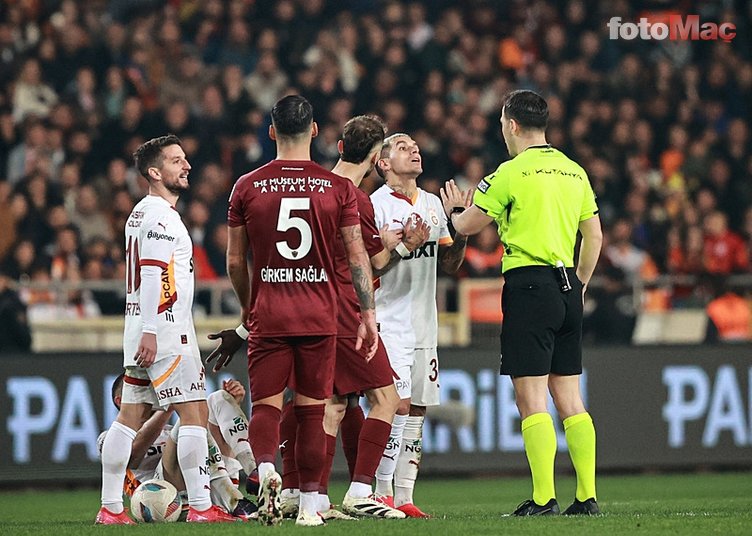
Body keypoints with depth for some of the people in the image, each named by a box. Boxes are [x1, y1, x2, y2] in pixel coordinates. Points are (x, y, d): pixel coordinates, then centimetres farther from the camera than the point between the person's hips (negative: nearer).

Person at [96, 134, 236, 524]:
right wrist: (151, 331, -25)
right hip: (164, 333, -10)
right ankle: (200, 507, -9)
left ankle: (110, 507, 7)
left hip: (144, 334, 10)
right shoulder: (161, 216, -11)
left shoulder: (141, 214, 19)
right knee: (194, 412, -7)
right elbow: (153, 277, -20)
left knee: (131, 416, 7)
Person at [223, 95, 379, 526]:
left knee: (266, 405, 2)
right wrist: (368, 313, 7)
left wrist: (247, 310, 20)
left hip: (268, 316, 0)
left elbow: (235, 261, 6)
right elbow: (358, 257, 0)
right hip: (320, 316, 0)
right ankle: (310, 504, 7)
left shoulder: (247, 187, 1)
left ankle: (266, 469, -26)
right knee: (312, 409, 7)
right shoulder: (338, 188, 0)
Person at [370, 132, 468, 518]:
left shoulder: (432, 204, 14)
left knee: (417, 410, 6)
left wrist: (462, 232, 1)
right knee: (398, 406, -14)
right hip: (390, 322, -7)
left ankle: (404, 497, 9)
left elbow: (450, 265, 18)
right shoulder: (376, 205, -7)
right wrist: (402, 244, -23)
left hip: (424, 323, 7)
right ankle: (382, 493, -8)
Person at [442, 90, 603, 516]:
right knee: (569, 397, 9)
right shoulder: (574, 172, 12)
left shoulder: (512, 173, -7)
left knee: (531, 398, -6)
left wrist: (455, 208, 21)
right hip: (567, 286, 7)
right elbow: (594, 235, 16)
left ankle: (544, 499, -10)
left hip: (529, 283, -7)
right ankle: (587, 496, 6)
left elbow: (468, 225, -1)